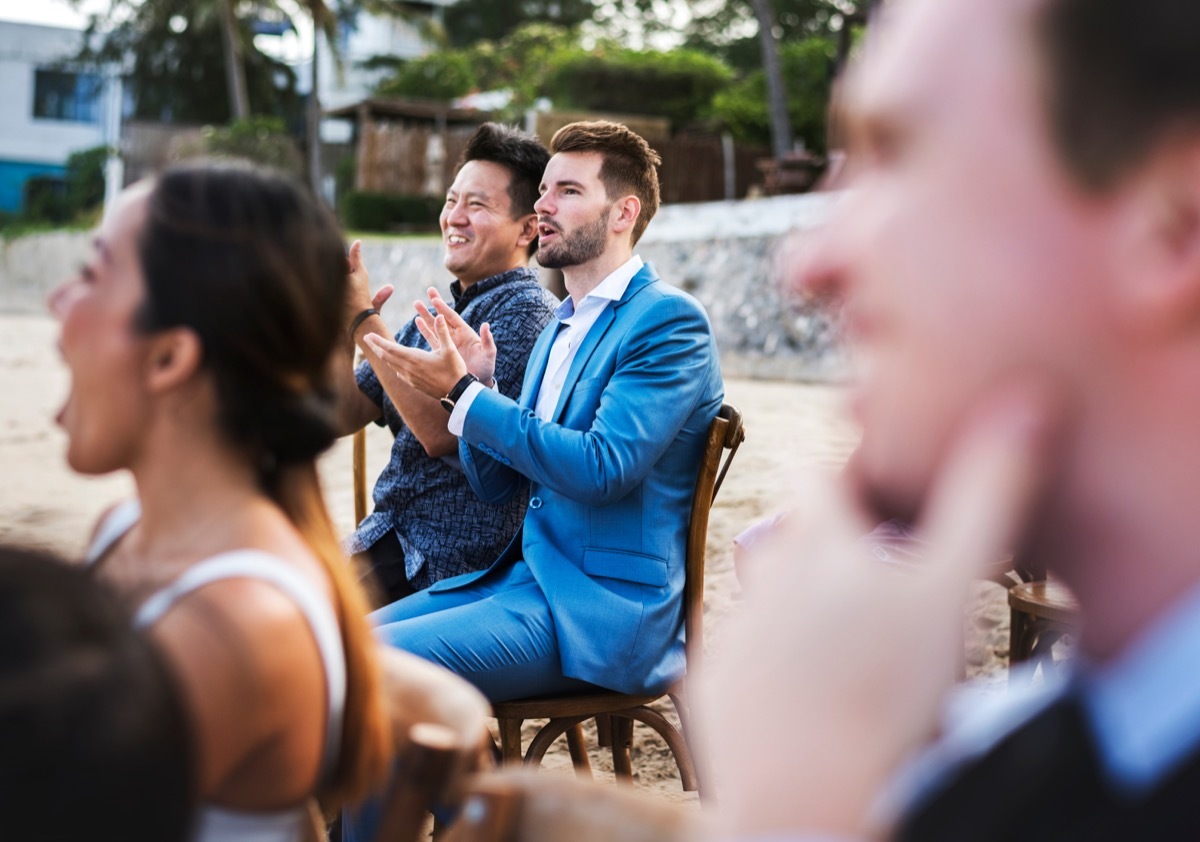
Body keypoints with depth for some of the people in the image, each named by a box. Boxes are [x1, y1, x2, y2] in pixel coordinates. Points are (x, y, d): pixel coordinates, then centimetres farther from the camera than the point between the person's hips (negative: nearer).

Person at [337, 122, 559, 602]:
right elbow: (346, 415, 12)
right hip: (387, 531, 7)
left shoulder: (526, 312, -12)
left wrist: (364, 320, -17)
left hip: (460, 562, -7)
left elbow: (441, 432, -20)